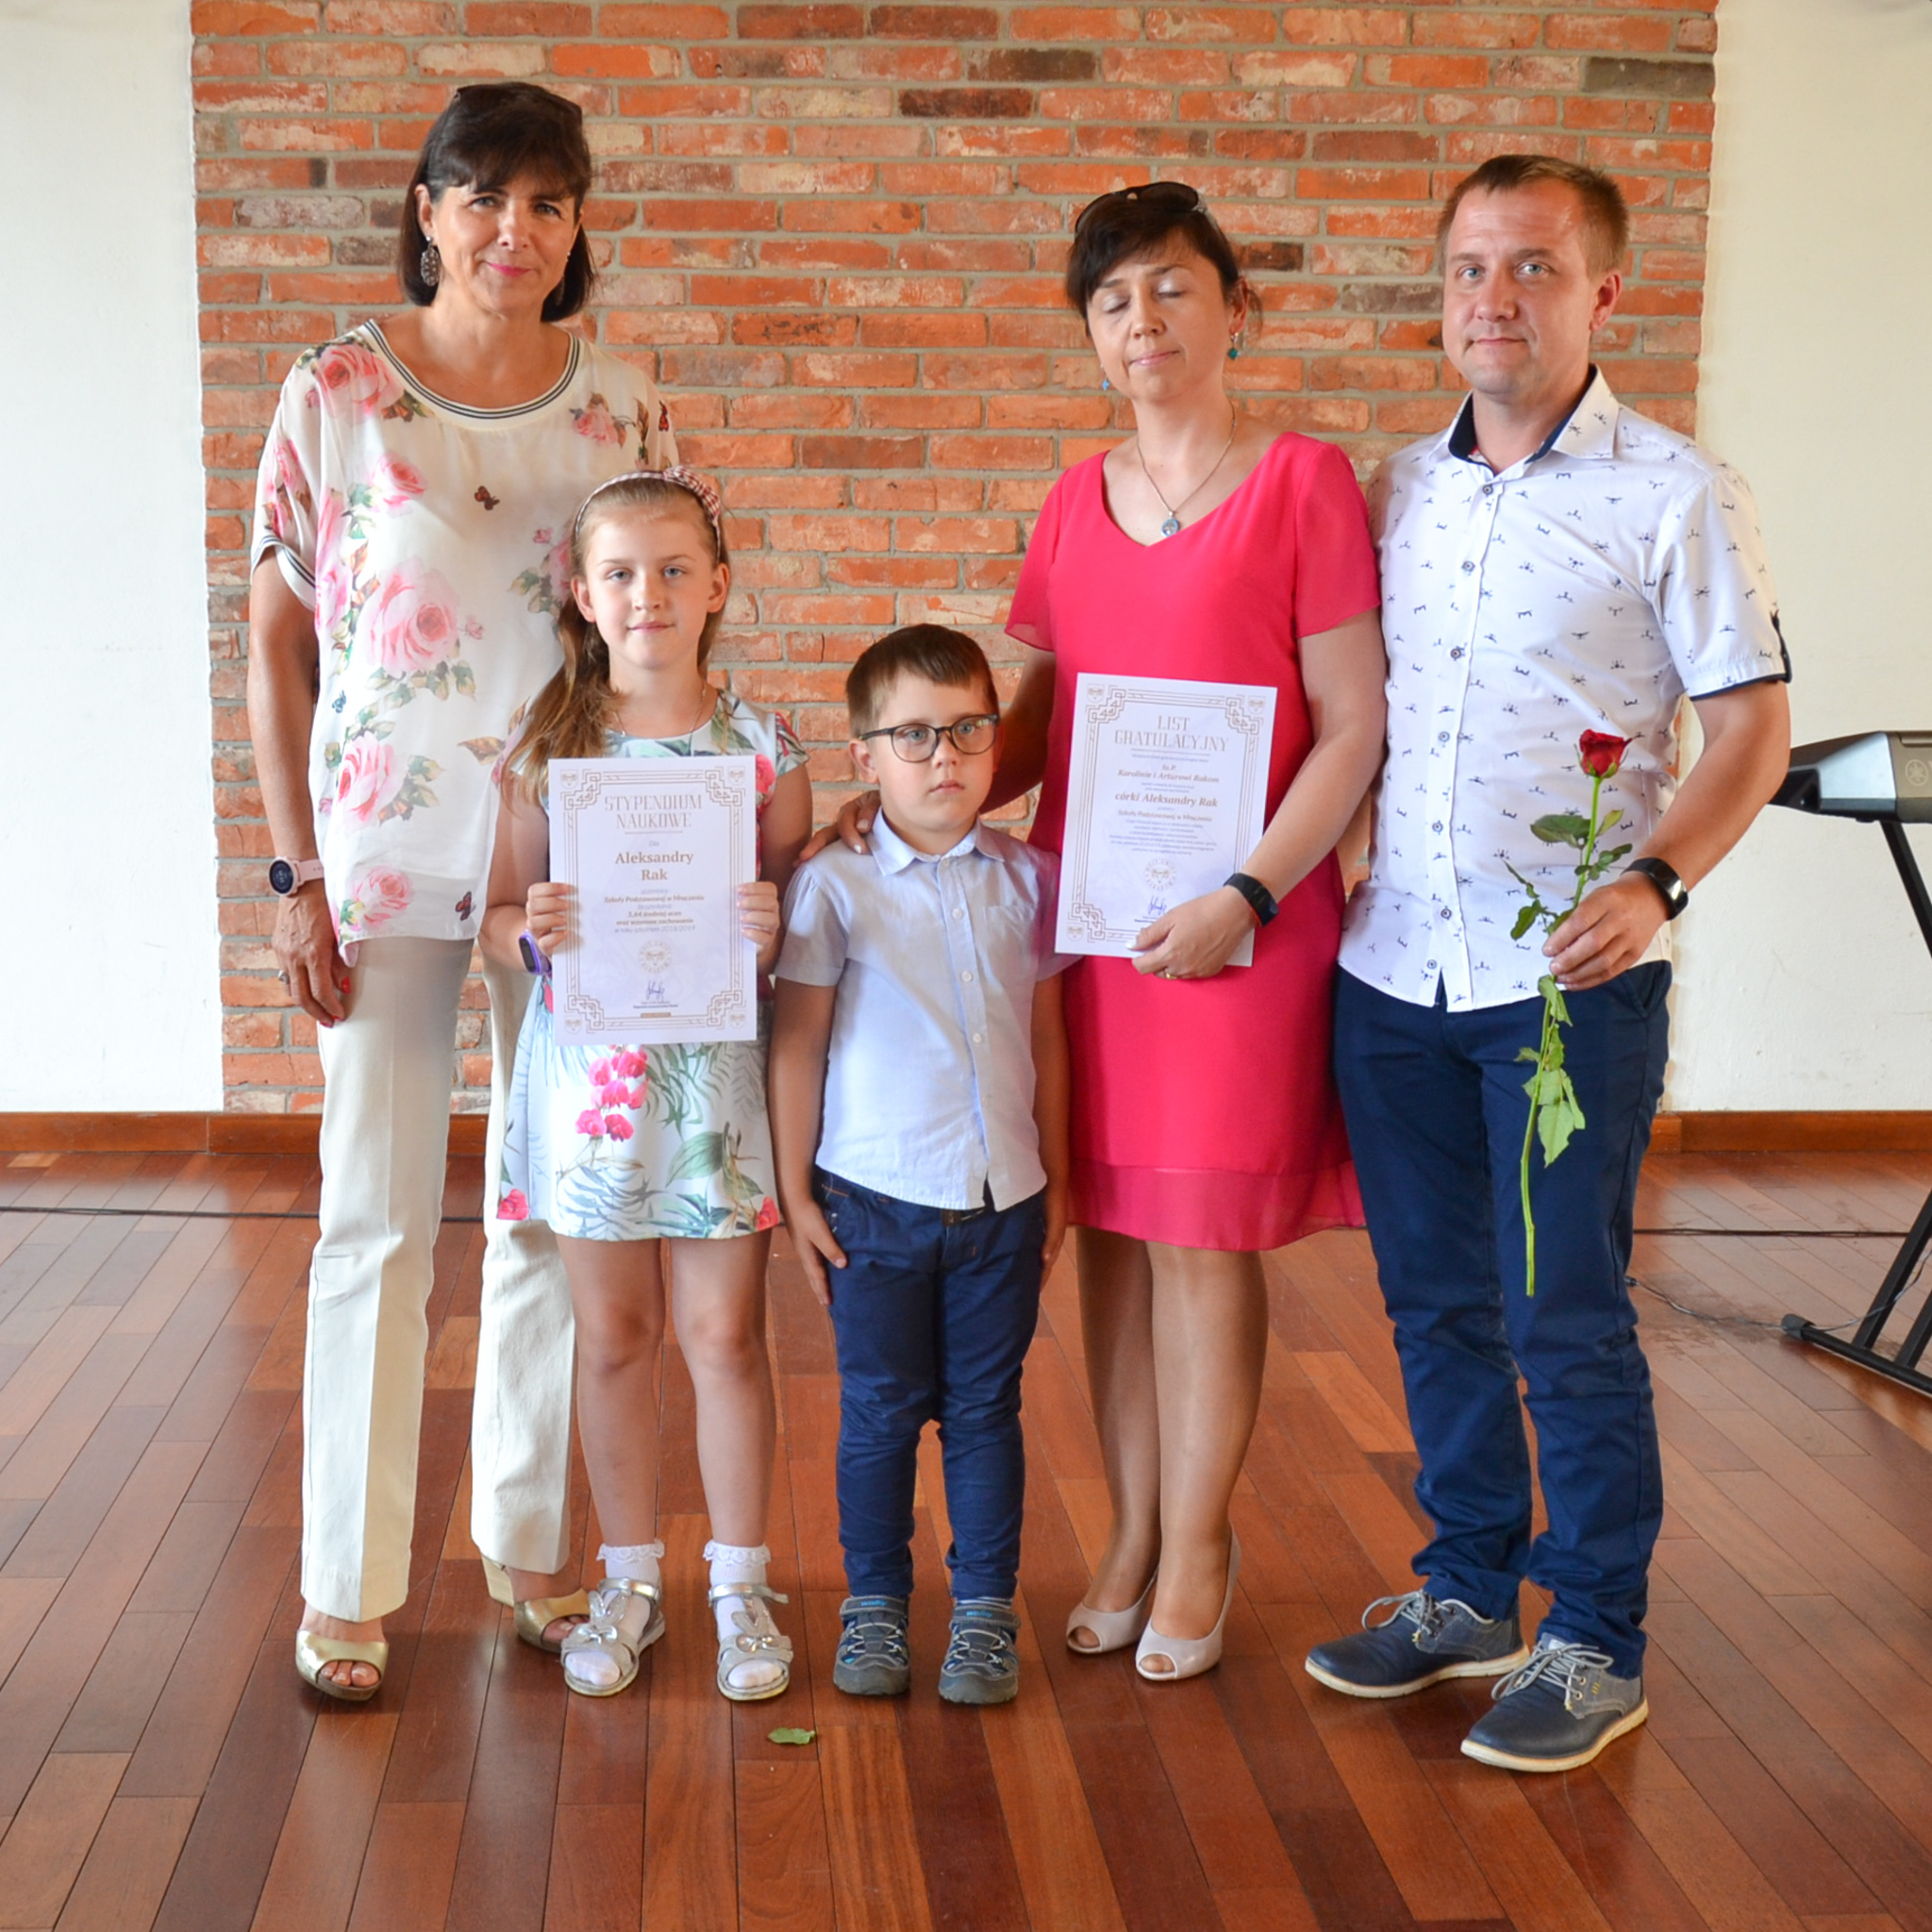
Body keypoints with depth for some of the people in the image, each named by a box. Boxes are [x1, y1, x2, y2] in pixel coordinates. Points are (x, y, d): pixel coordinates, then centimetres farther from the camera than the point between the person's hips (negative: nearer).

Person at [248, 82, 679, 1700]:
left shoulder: (624, 412, 4)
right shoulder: (336, 395, -3)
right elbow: (277, 648, -1)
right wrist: (298, 877, -6)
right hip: (387, 851, -2)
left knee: (558, 1213, 10)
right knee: (377, 1221, 2)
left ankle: (532, 1539, 27)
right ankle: (349, 1585, 16)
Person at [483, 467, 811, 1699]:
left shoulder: (764, 748, -1)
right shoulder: (548, 747, 1)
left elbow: (802, 930, 2)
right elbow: (500, 917, 4)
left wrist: (772, 930, -20)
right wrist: (529, 929, -18)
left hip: (718, 1075, -1)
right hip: (590, 1073, 1)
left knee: (727, 1332, 6)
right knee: (614, 1335, 10)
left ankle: (743, 1583, 22)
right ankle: (631, 1581, 26)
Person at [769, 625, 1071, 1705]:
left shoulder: (1028, 878, 3)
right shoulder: (836, 886, -6)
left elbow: (1046, 1035, 11)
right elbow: (797, 1043, -2)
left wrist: (1057, 1178, 12)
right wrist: (795, 1191, -2)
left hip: (1004, 1201, 2)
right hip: (876, 1200, -2)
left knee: (985, 1411, 11)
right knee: (880, 1413, 9)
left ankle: (986, 1608, 23)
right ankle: (875, 1604, 24)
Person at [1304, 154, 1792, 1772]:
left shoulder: (1676, 495, -4)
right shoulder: (1397, 491, 11)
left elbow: (1754, 729, -6)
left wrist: (1655, 880, -21)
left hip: (1572, 978, -5)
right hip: (1394, 969, 5)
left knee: (1567, 1320, 1)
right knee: (1437, 1305, 14)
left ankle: (1597, 1642, 17)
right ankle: (1467, 1593, 30)